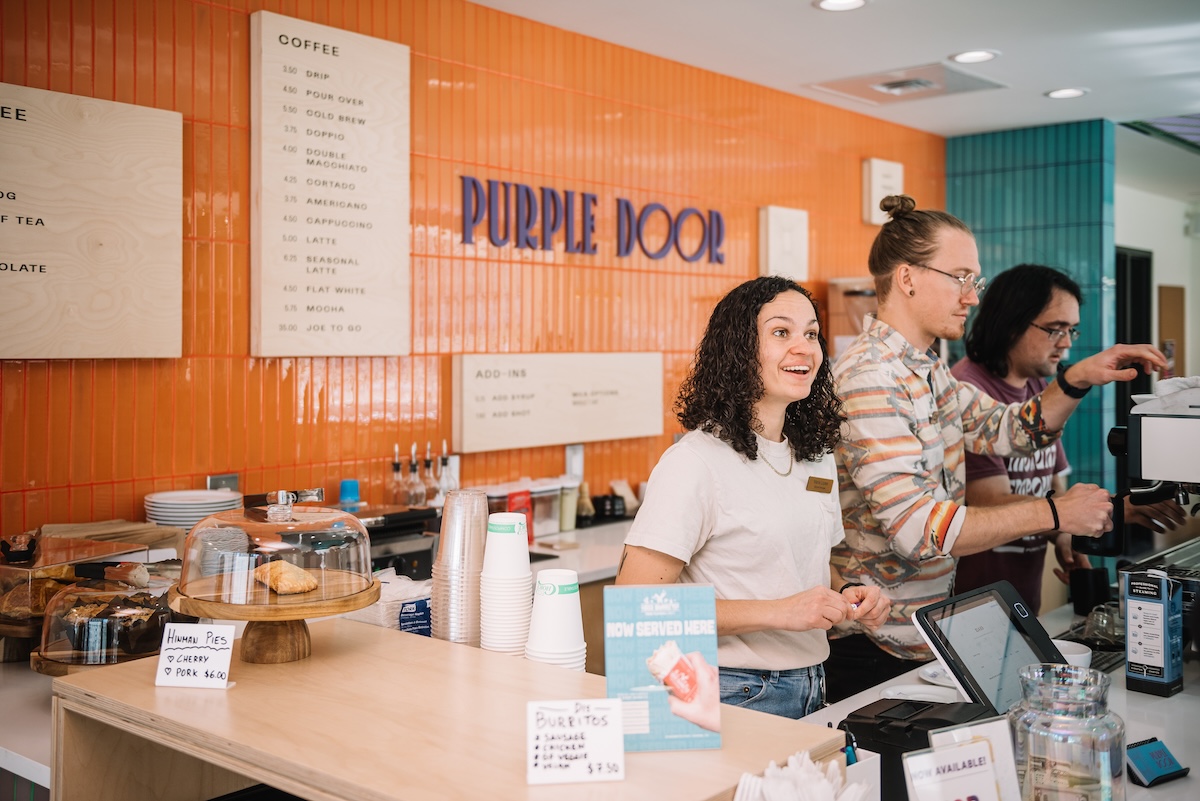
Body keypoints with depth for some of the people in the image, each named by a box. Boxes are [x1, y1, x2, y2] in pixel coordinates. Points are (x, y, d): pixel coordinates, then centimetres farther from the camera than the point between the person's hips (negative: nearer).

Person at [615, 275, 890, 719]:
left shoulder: (816, 456, 8)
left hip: (811, 690, 7)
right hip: (732, 694, -6)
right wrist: (777, 612, -22)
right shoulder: (697, 462, -17)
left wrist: (846, 596, 0)